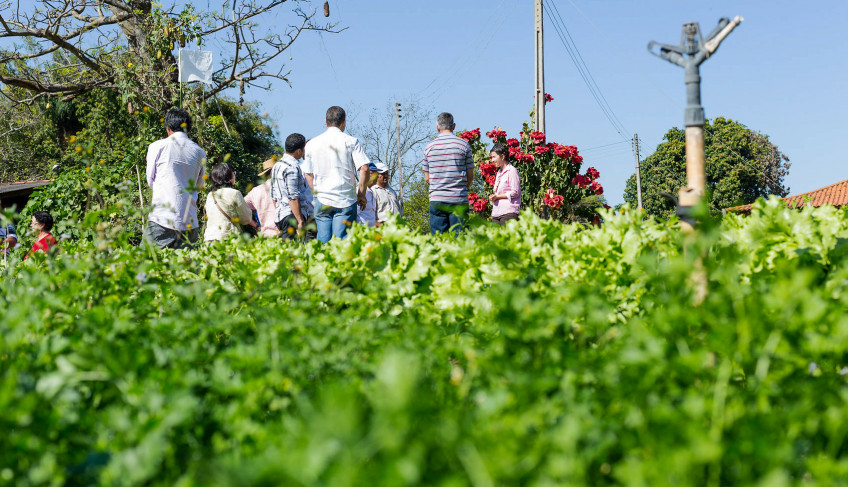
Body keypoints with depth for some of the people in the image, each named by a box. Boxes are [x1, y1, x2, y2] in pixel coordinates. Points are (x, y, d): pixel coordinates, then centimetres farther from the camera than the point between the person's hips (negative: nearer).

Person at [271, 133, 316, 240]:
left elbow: (274, 196, 22)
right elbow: (293, 197, -18)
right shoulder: (292, 167, -12)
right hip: (292, 216, -10)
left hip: (280, 215, 10)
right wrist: (300, 221, -18)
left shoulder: (277, 165, 19)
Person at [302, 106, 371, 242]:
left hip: (321, 200, 2)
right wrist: (361, 195, 2)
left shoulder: (312, 144, 9)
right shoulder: (351, 142, -1)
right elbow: (364, 169, -8)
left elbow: (308, 174, 12)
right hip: (346, 200, -2)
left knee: (322, 242, 3)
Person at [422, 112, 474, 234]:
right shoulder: (464, 145, 0)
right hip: (459, 200, -1)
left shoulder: (429, 147, 5)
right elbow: (470, 176, 2)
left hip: (437, 200, 2)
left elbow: (427, 178, 9)